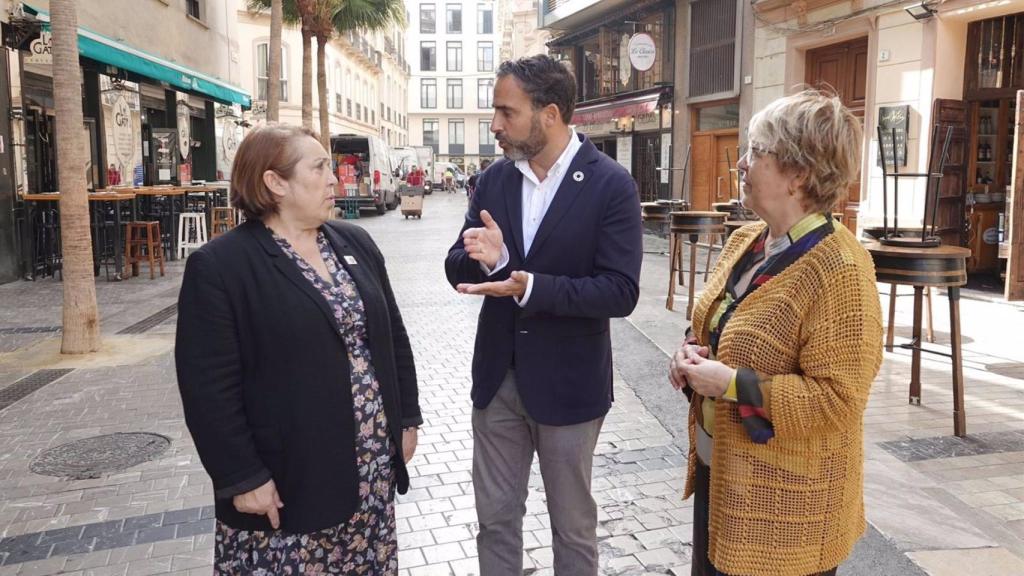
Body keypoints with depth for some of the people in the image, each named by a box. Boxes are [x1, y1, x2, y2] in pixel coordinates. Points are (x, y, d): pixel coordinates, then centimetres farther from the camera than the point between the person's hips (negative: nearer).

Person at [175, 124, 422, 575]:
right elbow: (209, 387, -13)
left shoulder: (355, 243, 7)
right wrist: (242, 478, -14)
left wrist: (406, 419, 10)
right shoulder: (219, 267, -12)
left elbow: (393, 337, 12)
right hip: (288, 480, -5)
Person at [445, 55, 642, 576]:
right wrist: (484, 258, -21)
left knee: (572, 525, 15)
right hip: (498, 377, 4)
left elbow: (621, 292, -18)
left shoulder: (611, 184, -13)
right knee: (495, 518, 17)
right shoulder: (493, 179, 2)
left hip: (567, 383, -4)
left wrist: (531, 288, -29)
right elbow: (458, 269, 2)